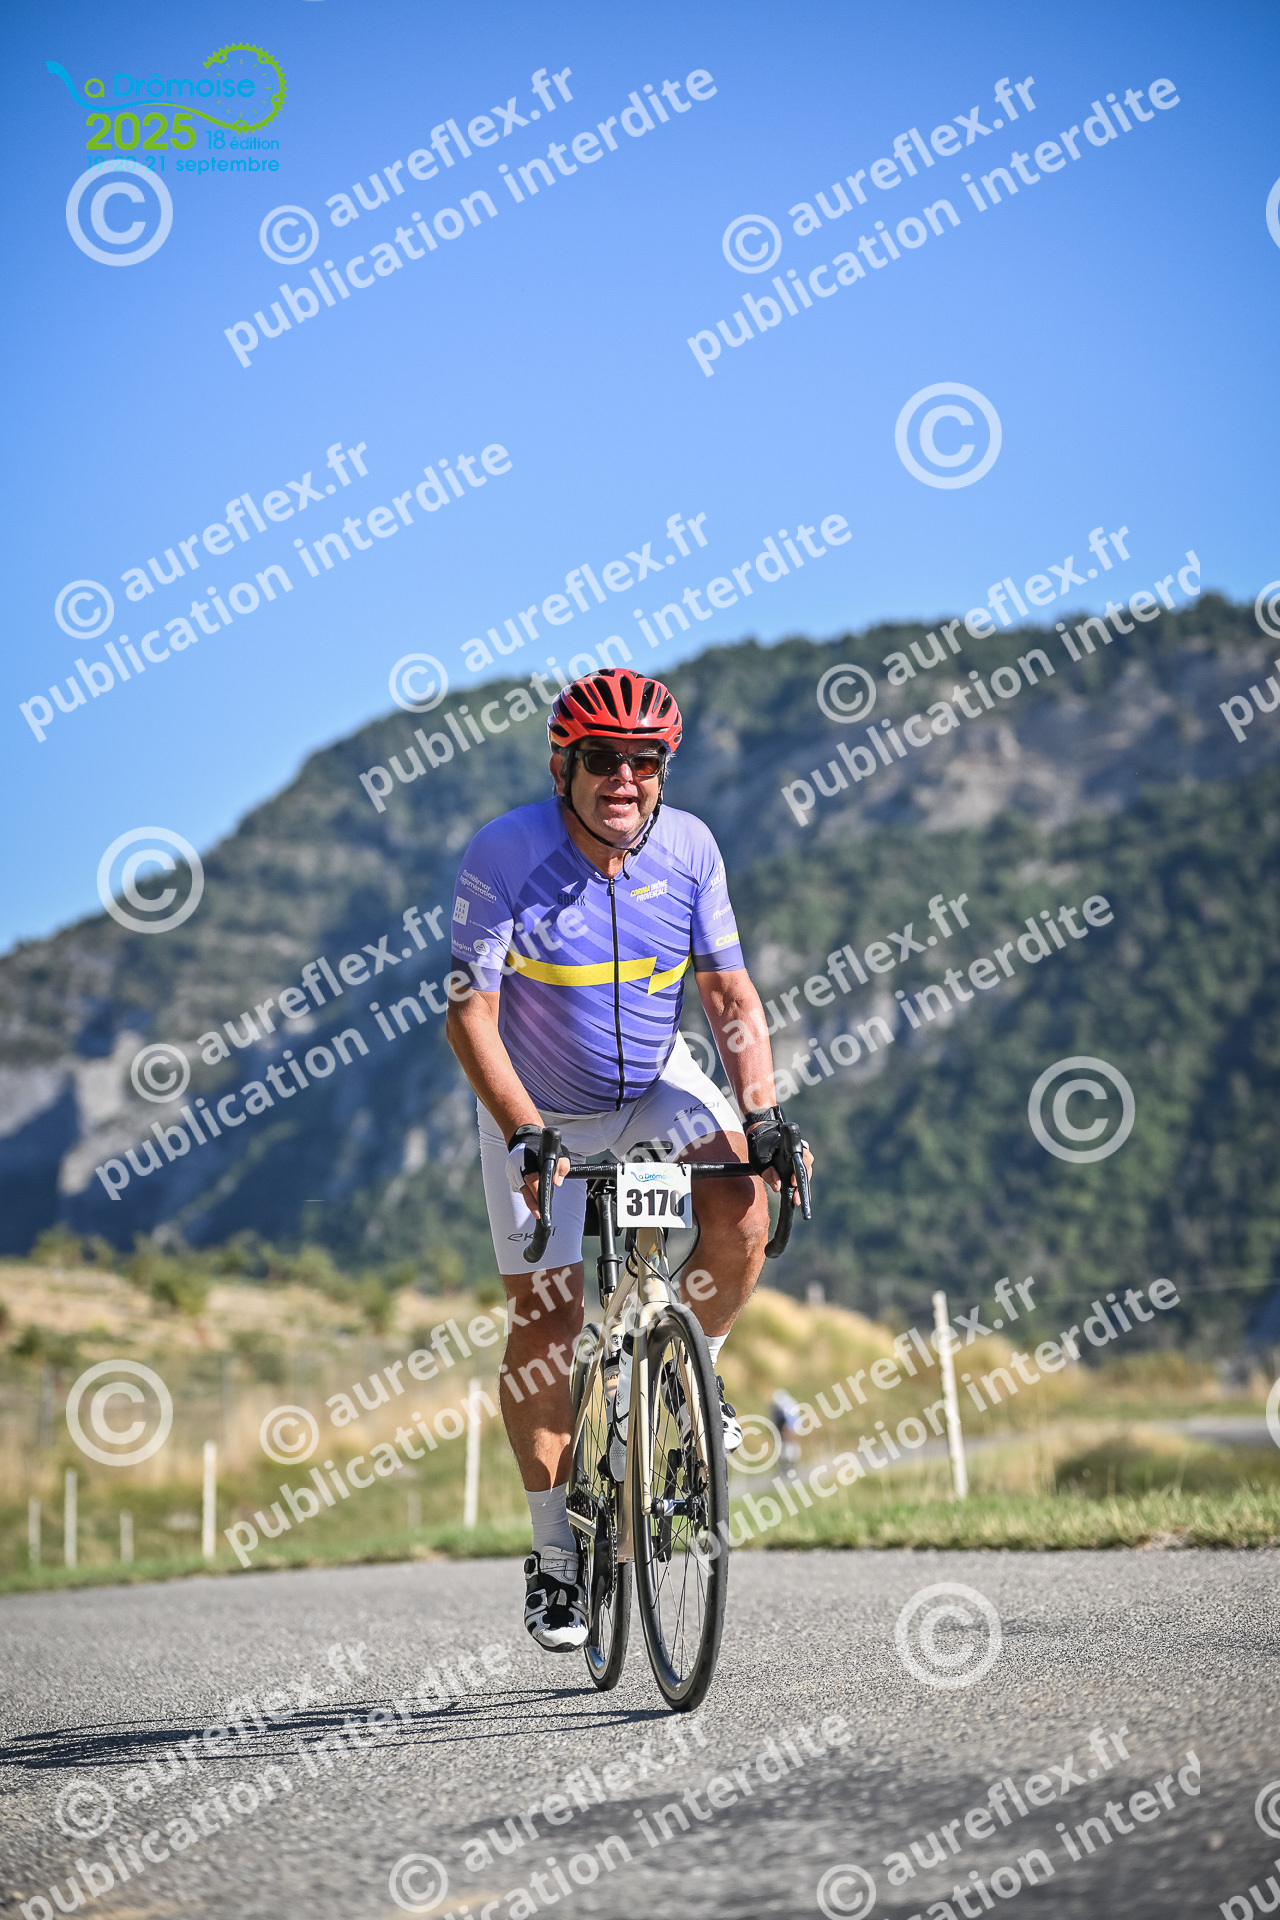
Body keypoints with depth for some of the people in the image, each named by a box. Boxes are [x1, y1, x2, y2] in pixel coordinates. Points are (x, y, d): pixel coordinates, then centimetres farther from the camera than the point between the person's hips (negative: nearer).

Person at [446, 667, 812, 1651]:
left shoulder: (689, 850, -14)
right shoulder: (505, 855, -23)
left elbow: (731, 993, -9)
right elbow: (471, 1016, -25)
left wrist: (762, 1110, -24)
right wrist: (525, 1136, -36)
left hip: (657, 1088, 2)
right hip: (541, 1110, -2)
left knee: (741, 1216, -26)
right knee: (546, 1323, -4)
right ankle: (555, 1552, 11)